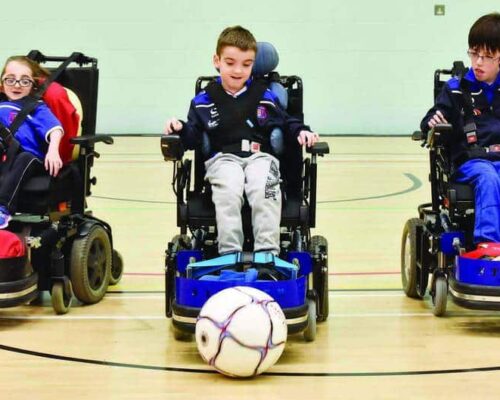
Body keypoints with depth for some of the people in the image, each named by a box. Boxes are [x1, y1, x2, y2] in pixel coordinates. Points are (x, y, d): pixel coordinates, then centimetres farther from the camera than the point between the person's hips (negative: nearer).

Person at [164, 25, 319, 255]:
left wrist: (301, 131, 1)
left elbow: (286, 122, 21)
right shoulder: (204, 101, 10)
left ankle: (267, 252, -31)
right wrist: (181, 129, -12)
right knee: (228, 191, -33)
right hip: (223, 158, -1)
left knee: (263, 189, -31)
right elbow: (194, 137, 9)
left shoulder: (264, 96, 13)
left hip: (260, 156, 1)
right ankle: (229, 253, -32)